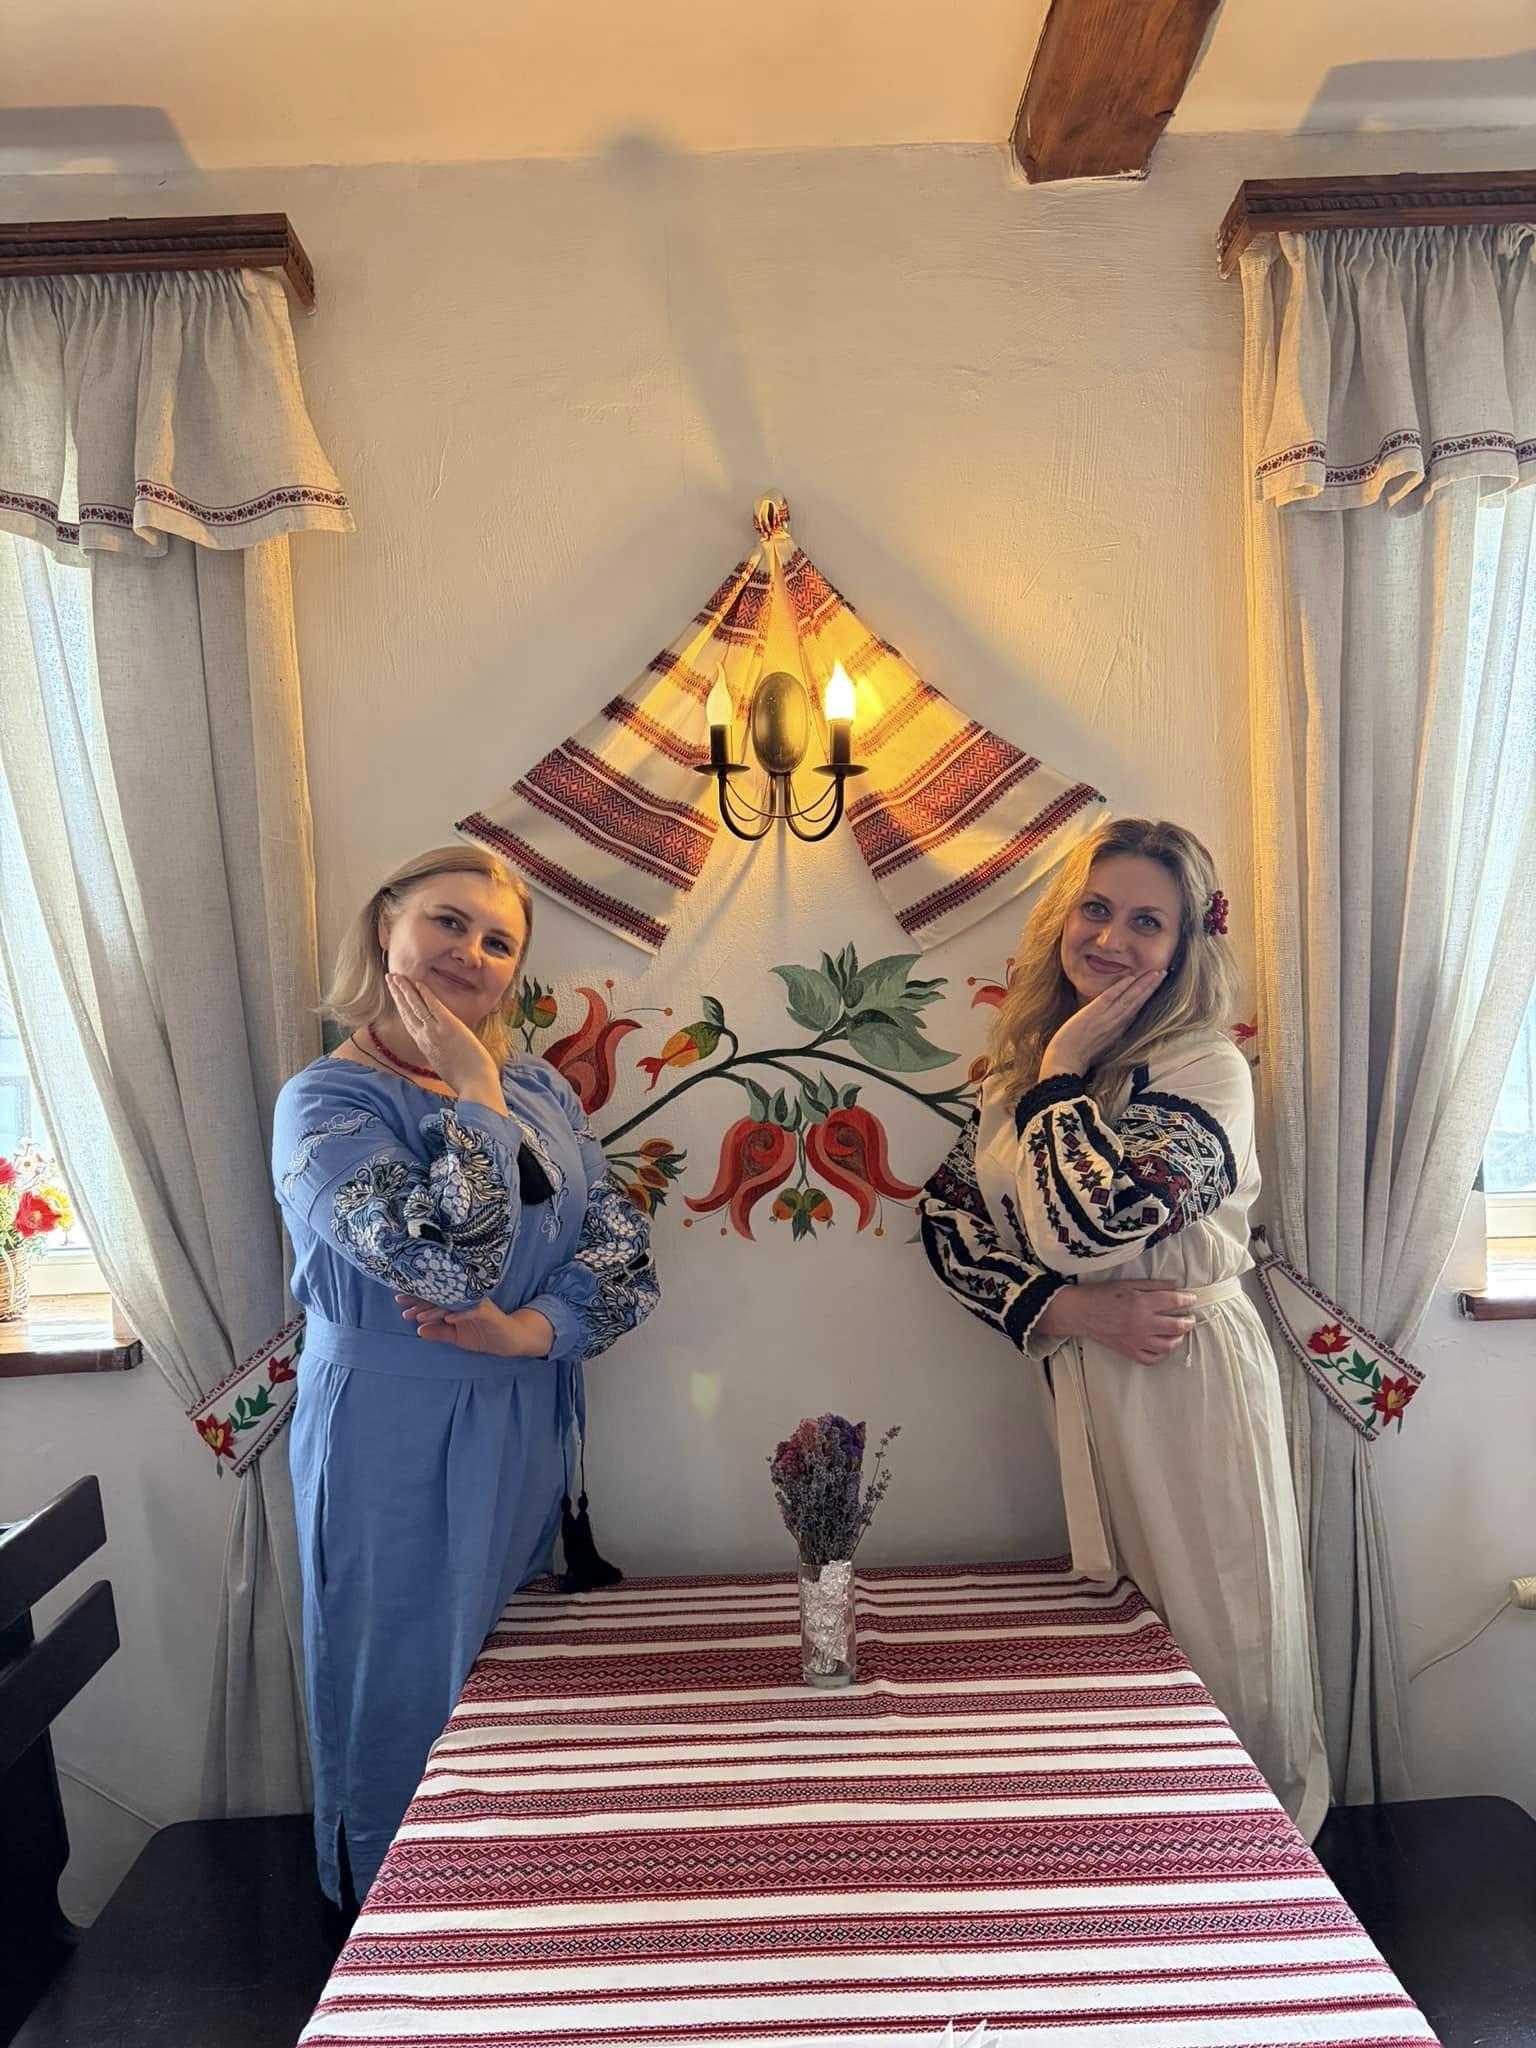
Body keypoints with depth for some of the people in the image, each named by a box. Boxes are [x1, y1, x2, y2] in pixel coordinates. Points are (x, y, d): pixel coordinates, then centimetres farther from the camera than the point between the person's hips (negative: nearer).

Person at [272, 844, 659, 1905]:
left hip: (529, 1427, 6)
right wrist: (475, 1093, -21)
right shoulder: (327, 1102, -15)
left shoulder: (539, 1088, 3)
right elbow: (452, 1256, -30)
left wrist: (530, 1329, -17)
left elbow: (623, 1243, -2)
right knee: (409, 1696, 12)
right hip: (396, 1442, -5)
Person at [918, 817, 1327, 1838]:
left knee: (1213, 1646, 8)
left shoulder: (1206, 1068, -14)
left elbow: (1087, 1221, -28)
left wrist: (1065, 1064, -16)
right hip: (1085, 1381, 5)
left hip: (1192, 1381, -5)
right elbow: (946, 1221, -1)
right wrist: (1073, 1310, -15)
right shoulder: (1023, 1064, 4)